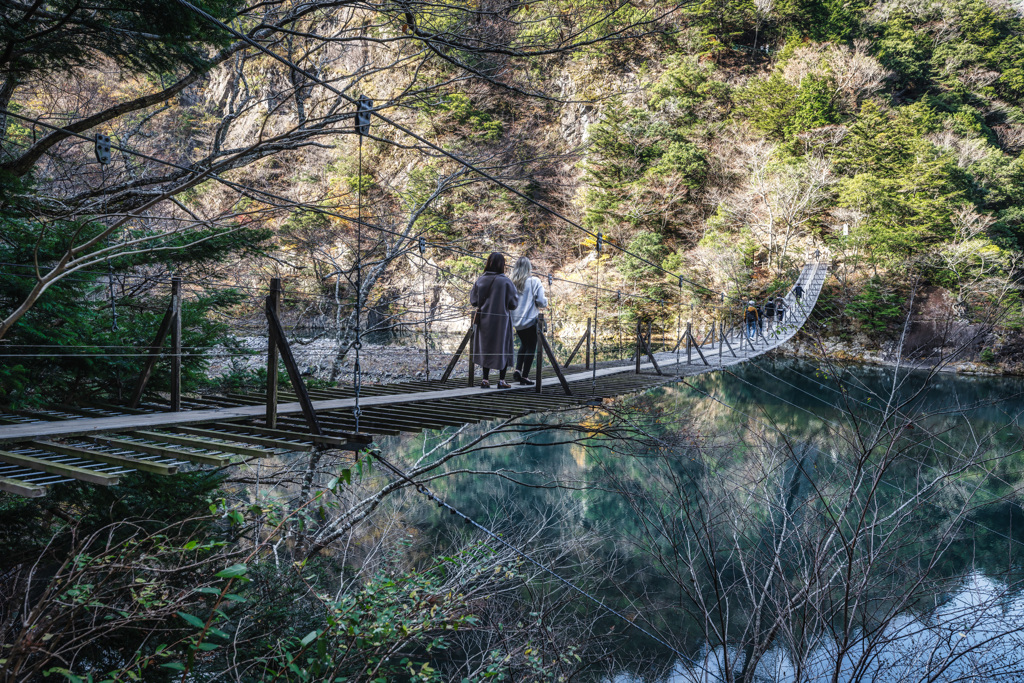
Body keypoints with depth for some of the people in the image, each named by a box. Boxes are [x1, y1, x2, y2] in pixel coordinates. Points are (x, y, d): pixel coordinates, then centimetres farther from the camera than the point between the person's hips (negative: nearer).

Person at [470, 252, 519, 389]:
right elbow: (513, 303, -10)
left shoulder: (480, 280, -5)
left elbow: (473, 301, 1)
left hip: (484, 320, 3)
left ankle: (485, 380, 14)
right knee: (502, 348, 10)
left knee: (486, 348, 14)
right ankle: (501, 380, 11)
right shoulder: (505, 282, -14)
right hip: (501, 320, -3)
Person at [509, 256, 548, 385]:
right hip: (530, 320, -4)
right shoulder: (534, 282, -11)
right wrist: (545, 303, 8)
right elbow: (541, 301, -14)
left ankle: (518, 370, 12)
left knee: (524, 344, 24)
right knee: (531, 347, 7)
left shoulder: (511, 283, -2)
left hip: (516, 320, 4)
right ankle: (524, 376, 7)